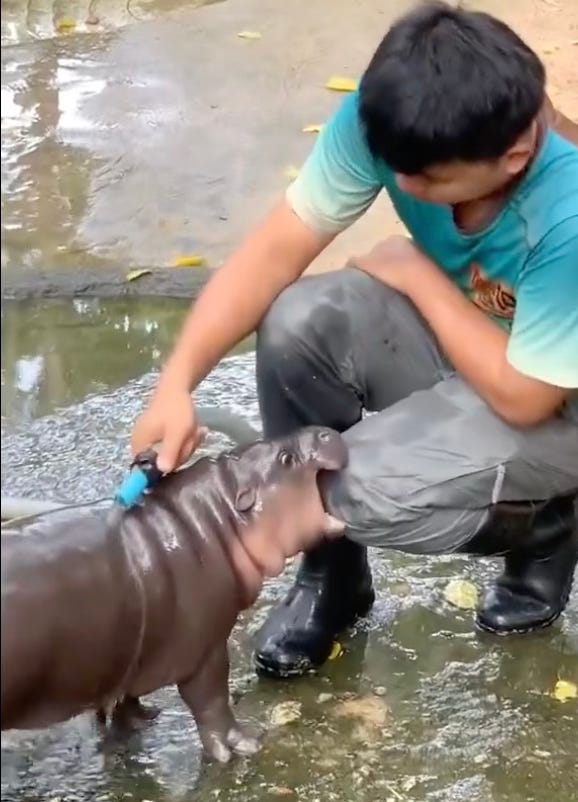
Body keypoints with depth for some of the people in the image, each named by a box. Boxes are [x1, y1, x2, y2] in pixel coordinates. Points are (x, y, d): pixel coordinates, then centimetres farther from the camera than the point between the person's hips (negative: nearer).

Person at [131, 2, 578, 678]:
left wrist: (416, 274, -19)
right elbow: (277, 248, -20)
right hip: (457, 328, 6)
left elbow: (522, 396, -28)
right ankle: (331, 571, 0)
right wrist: (177, 381, -31)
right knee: (294, 324, -23)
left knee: (361, 493, -27)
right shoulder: (388, 115, -24)